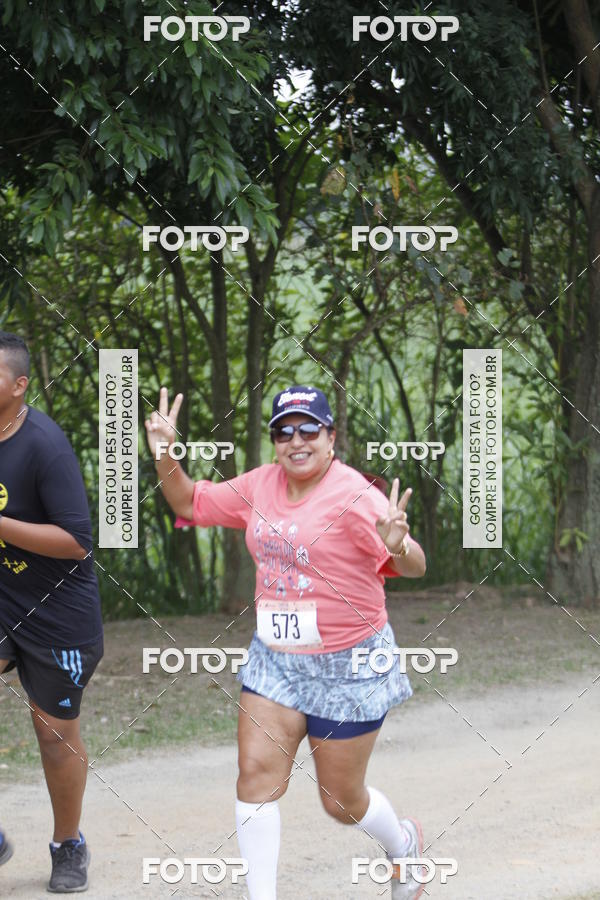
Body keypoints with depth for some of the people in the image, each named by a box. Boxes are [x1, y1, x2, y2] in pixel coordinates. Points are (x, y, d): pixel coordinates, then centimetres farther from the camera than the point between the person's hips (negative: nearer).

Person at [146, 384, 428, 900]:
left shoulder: (353, 496, -17)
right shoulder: (260, 485, 2)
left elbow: (415, 567, -21)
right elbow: (191, 503, 14)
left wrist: (397, 547, -43)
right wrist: (165, 456, -3)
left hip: (347, 667, -5)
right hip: (275, 659, 5)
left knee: (342, 801, 7)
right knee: (257, 773, -8)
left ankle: (404, 844, 39)